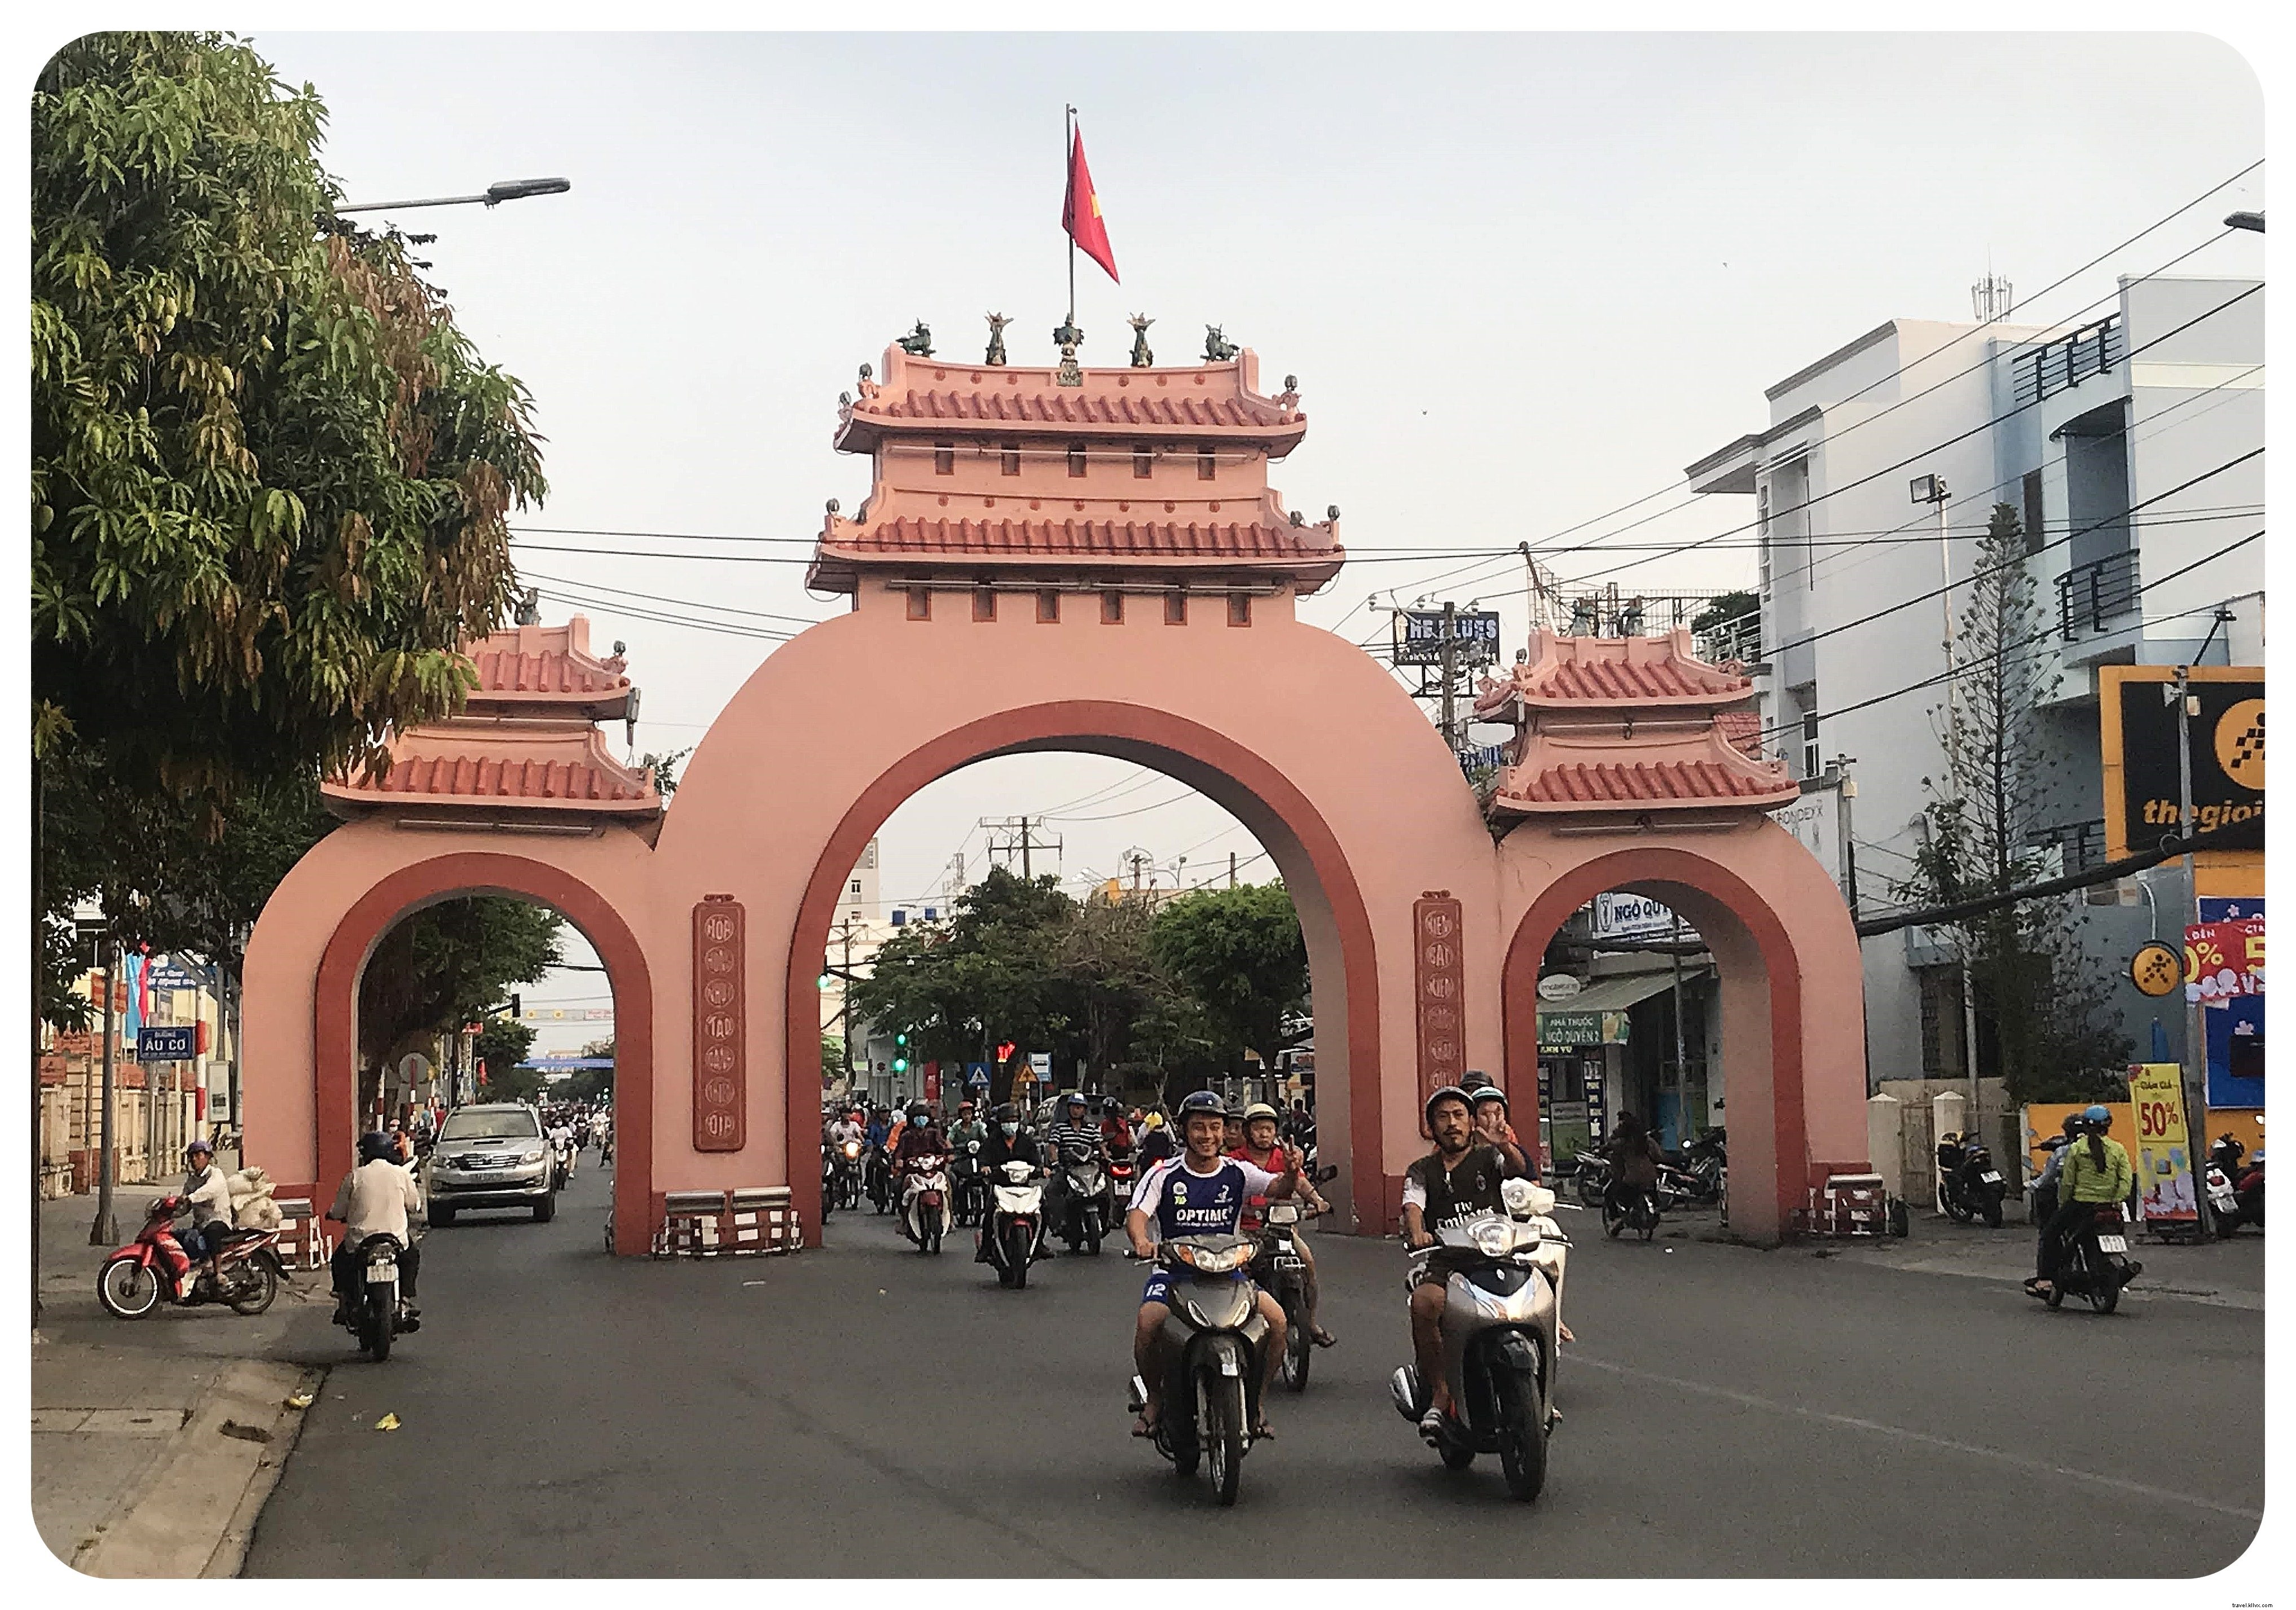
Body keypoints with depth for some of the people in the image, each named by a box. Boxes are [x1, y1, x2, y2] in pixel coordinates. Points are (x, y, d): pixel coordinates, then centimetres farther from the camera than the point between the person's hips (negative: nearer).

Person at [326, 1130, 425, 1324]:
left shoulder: (355, 1176, -4)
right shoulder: (402, 1174, -1)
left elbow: (338, 1211, 2)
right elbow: (415, 1206, 10)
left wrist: (331, 1214, 26)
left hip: (360, 1241, -1)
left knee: (340, 1261, 29)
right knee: (412, 1257, 32)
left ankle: (344, 1304, 17)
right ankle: (407, 1298, 17)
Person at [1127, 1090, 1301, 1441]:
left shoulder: (1237, 1173, 4)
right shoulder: (1165, 1175, -1)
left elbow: (1277, 1189, -10)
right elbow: (1137, 1214, -12)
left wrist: (1290, 1174, -35)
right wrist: (1142, 1242, -35)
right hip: (1173, 1270, -2)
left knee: (1275, 1317, -22)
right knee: (1149, 1321, -32)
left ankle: (1257, 1401, -1)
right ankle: (1155, 1398, -4)